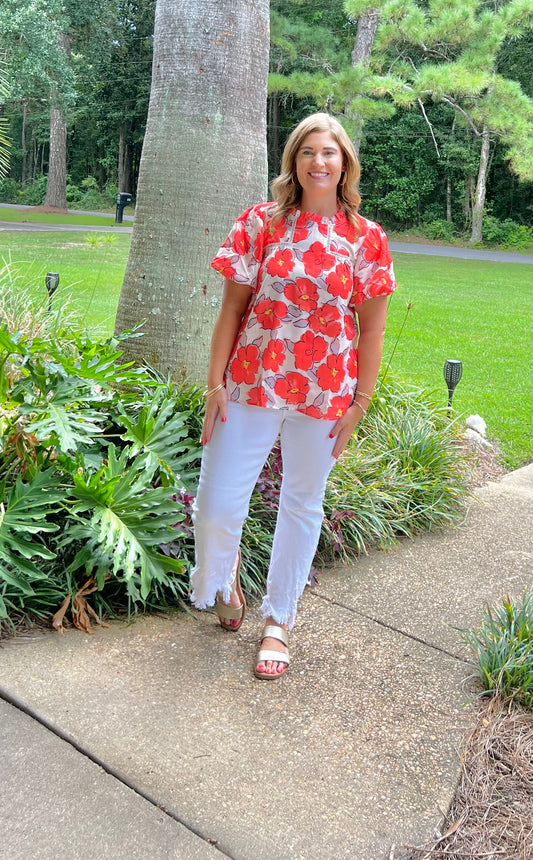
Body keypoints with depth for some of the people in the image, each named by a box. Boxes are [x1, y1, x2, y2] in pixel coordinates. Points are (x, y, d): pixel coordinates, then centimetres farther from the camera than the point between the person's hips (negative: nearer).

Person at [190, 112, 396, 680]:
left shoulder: (365, 238, 0)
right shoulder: (261, 223, -1)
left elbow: (371, 327, 2)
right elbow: (232, 308, 0)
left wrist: (359, 404, -1)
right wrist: (215, 383, -4)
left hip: (324, 393, 1)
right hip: (252, 384, 0)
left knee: (303, 504, 11)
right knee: (217, 505, -3)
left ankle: (278, 620, 30)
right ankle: (222, 577, 33)